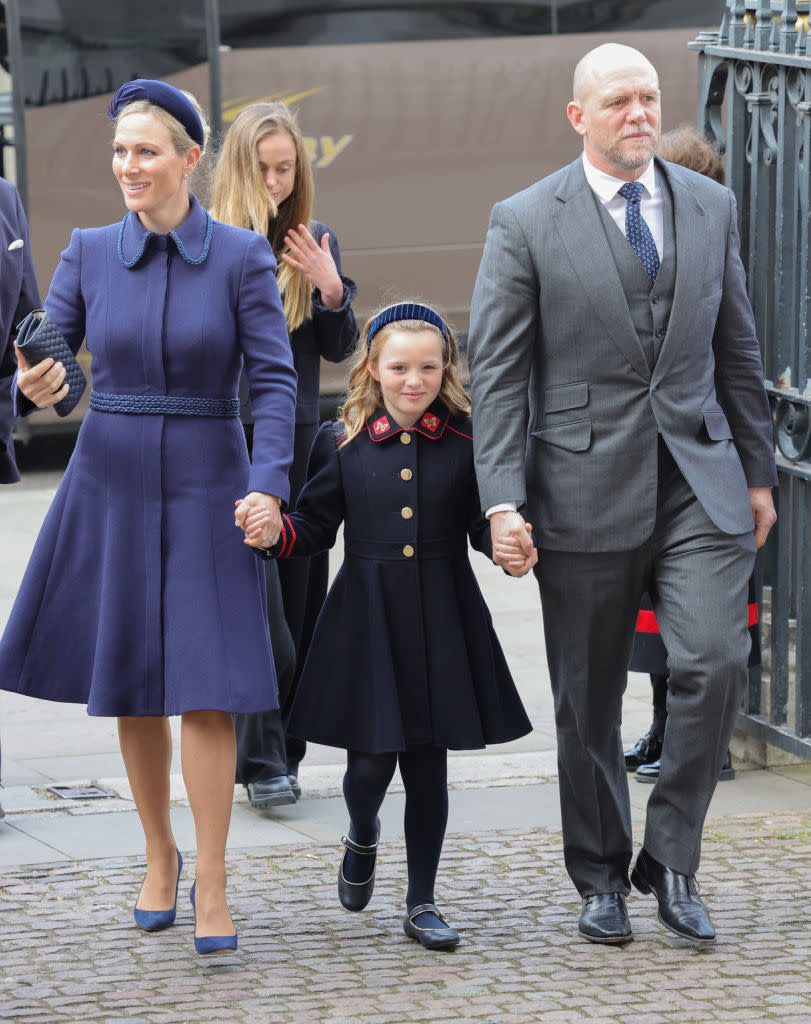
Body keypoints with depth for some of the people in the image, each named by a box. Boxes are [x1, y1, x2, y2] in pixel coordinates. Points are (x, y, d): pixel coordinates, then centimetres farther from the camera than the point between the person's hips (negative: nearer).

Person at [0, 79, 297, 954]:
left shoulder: (242, 258, -6)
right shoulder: (89, 253, 1)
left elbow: (274, 382, -7)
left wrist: (267, 486, -20)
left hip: (205, 487, -2)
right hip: (110, 483, 3)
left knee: (204, 686, -9)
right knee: (129, 683, 9)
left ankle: (211, 886, -1)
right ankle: (158, 856, 28)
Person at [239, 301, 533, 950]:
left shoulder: (468, 440, 1)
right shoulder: (342, 444, 2)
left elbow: (483, 526, 2)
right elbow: (316, 527, 5)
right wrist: (274, 530, -14)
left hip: (441, 625, 0)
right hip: (366, 622, 0)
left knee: (427, 763, 5)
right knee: (372, 761, -1)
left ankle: (422, 902, 17)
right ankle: (362, 839, 35)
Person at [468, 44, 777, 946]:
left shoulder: (710, 207, 9)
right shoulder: (525, 223, -2)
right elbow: (496, 371, -4)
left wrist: (757, 472, 15)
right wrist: (502, 500, -12)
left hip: (699, 483, 2)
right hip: (588, 490, -2)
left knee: (714, 661, -14)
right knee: (587, 700, 6)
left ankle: (670, 861, 1)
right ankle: (601, 879, 21)